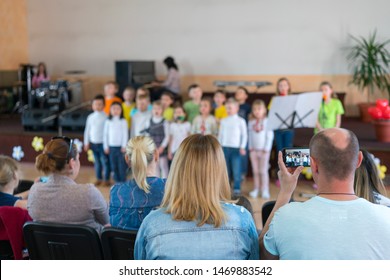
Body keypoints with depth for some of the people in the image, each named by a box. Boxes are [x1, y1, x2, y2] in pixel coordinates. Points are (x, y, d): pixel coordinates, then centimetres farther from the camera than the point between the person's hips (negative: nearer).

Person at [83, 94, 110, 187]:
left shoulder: (105, 117, -10)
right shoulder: (90, 117, 6)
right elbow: (87, 130, 13)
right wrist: (86, 143, 13)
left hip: (102, 143, -5)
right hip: (93, 143, 5)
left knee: (105, 161, -2)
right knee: (97, 162, 14)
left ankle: (106, 179, 9)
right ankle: (98, 178, 24)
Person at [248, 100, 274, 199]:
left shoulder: (267, 121, -6)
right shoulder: (251, 122, 6)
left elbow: (270, 136, -6)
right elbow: (250, 136, 11)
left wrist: (266, 148, -10)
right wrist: (250, 147, 2)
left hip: (264, 150, -4)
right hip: (253, 150, 4)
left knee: (263, 171, -3)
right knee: (255, 171, 7)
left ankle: (265, 191, 1)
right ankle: (256, 189, 14)